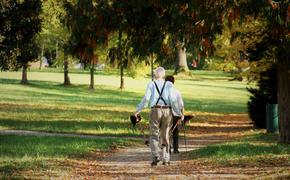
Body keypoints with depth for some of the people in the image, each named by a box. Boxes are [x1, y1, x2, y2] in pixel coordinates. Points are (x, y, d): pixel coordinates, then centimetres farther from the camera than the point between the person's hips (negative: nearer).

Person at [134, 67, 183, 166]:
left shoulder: (151, 84, 2)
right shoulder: (169, 85, 3)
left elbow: (146, 99, -6)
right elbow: (172, 100, -6)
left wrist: (138, 110, 3)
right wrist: (179, 113, 1)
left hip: (155, 111, -1)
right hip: (167, 111, 1)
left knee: (154, 135, 4)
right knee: (165, 136, 13)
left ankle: (155, 156, -17)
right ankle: (165, 159, 11)